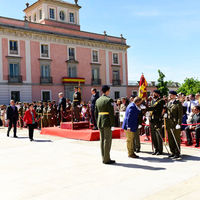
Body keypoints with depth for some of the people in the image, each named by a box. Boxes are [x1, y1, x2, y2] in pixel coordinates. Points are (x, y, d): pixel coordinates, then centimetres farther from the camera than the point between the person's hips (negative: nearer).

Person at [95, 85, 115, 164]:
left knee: (102, 140, 11)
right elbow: (111, 113, -15)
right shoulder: (109, 100, -11)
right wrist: (112, 124, -12)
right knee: (107, 140, -2)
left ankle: (103, 158, 18)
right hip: (107, 122, -7)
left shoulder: (98, 100, 11)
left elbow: (96, 113, 14)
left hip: (100, 122, 7)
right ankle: (107, 159, 2)